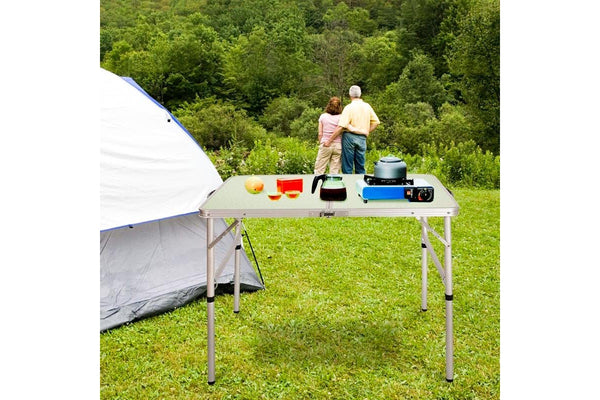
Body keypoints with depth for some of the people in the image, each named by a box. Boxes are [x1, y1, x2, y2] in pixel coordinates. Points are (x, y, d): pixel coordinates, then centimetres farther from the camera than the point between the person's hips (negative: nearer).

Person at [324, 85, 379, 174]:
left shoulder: (349, 107, -8)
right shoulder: (367, 106, 7)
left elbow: (341, 127, -14)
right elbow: (376, 122, 10)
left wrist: (329, 140, -10)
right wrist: (367, 131, 15)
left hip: (349, 137, -4)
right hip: (362, 138, 5)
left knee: (347, 167, 0)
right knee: (360, 167, 10)